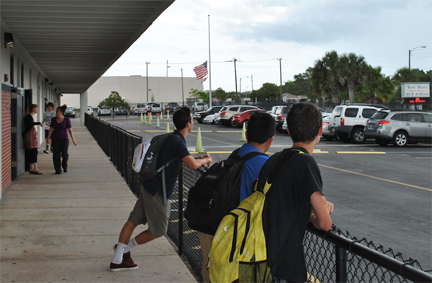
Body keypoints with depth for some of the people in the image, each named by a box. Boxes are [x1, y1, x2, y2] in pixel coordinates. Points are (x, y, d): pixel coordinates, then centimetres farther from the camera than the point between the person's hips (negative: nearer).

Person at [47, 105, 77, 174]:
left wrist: (73, 139, -10)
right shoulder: (53, 120, 3)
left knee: (64, 154, -12)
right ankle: (58, 170, 7)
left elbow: (70, 130, -6)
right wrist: (48, 138, -1)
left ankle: (64, 166, 17)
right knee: (56, 155, -2)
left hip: (64, 140, -3)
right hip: (55, 140, 3)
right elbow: (51, 129, 6)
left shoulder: (67, 120, -5)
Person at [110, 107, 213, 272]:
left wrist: (199, 158, 16)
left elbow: (182, 159, 30)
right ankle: (126, 247, 19)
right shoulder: (177, 142, -19)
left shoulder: (172, 138, 12)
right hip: (157, 192, -10)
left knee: (133, 221, 11)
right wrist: (204, 160, -9)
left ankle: (117, 261, 16)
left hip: (149, 185, 10)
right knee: (159, 230, 7)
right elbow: (193, 165, -31)